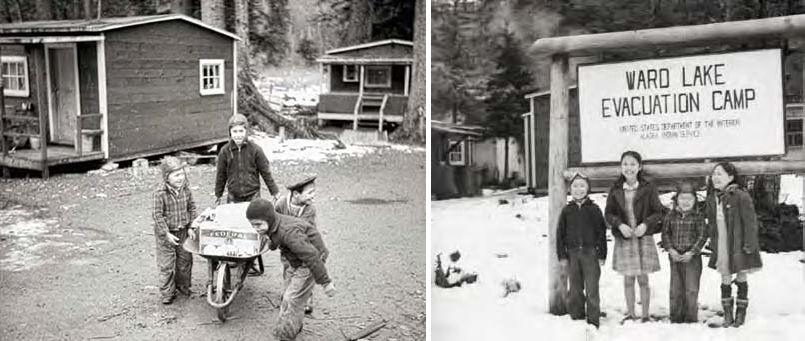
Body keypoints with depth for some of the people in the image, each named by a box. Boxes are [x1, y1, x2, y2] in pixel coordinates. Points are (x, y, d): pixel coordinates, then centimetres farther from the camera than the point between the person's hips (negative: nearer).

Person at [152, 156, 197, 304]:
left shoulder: (186, 190, -3)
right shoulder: (160, 194, -18)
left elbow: (192, 208, 8)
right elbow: (157, 215, -17)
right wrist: (166, 234, -19)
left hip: (183, 232, 5)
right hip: (165, 234, -4)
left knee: (185, 261, 15)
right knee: (166, 265, 2)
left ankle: (183, 285, 35)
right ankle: (167, 293, 14)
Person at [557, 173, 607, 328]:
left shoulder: (594, 209, -1)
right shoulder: (567, 210, 4)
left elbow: (601, 232, -1)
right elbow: (560, 233, 6)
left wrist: (602, 255, -4)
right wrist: (562, 255, 1)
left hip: (590, 253, -2)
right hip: (572, 254, 2)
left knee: (592, 290, -1)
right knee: (575, 289, 10)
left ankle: (593, 321, 7)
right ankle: (576, 318, 20)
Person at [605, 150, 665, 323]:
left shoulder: (648, 187, -4)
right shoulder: (616, 189, 2)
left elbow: (659, 211, -1)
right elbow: (608, 213, 6)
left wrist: (645, 224, -16)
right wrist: (620, 224, -10)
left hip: (643, 237, -2)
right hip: (623, 239, 2)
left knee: (643, 279, 2)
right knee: (628, 279, 8)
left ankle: (646, 315, 14)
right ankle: (630, 314, 20)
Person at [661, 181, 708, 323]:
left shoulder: (697, 217, -5)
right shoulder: (671, 215, 3)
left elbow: (702, 236, -7)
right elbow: (665, 233, 6)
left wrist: (692, 252, -15)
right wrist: (670, 249, -8)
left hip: (692, 258, -3)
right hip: (675, 257, 3)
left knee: (691, 290, -3)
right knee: (675, 290, 9)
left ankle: (691, 319, 8)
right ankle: (676, 319, 20)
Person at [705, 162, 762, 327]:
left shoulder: (741, 196, -15)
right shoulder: (711, 199, 4)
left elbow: (750, 222, -15)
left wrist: (749, 244, -17)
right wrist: (713, 242, 11)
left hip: (739, 247, -5)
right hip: (721, 249, 5)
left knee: (741, 279, 9)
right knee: (725, 280, 10)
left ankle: (741, 313, 22)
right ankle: (727, 314, 20)